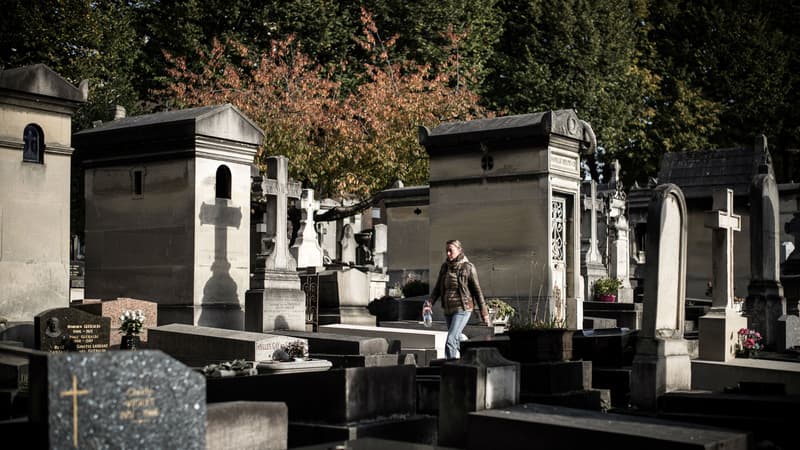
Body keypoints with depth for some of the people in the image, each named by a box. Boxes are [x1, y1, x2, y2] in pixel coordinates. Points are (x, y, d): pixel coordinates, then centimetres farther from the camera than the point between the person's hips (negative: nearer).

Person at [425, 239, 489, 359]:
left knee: (450, 341, -17)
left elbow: (477, 290, -3)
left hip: (462, 309, -6)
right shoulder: (445, 266, 7)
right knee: (456, 340, 14)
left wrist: (484, 313, -2)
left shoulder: (468, 267, -7)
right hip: (448, 310, 6)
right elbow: (437, 288, 8)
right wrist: (429, 304, -8)